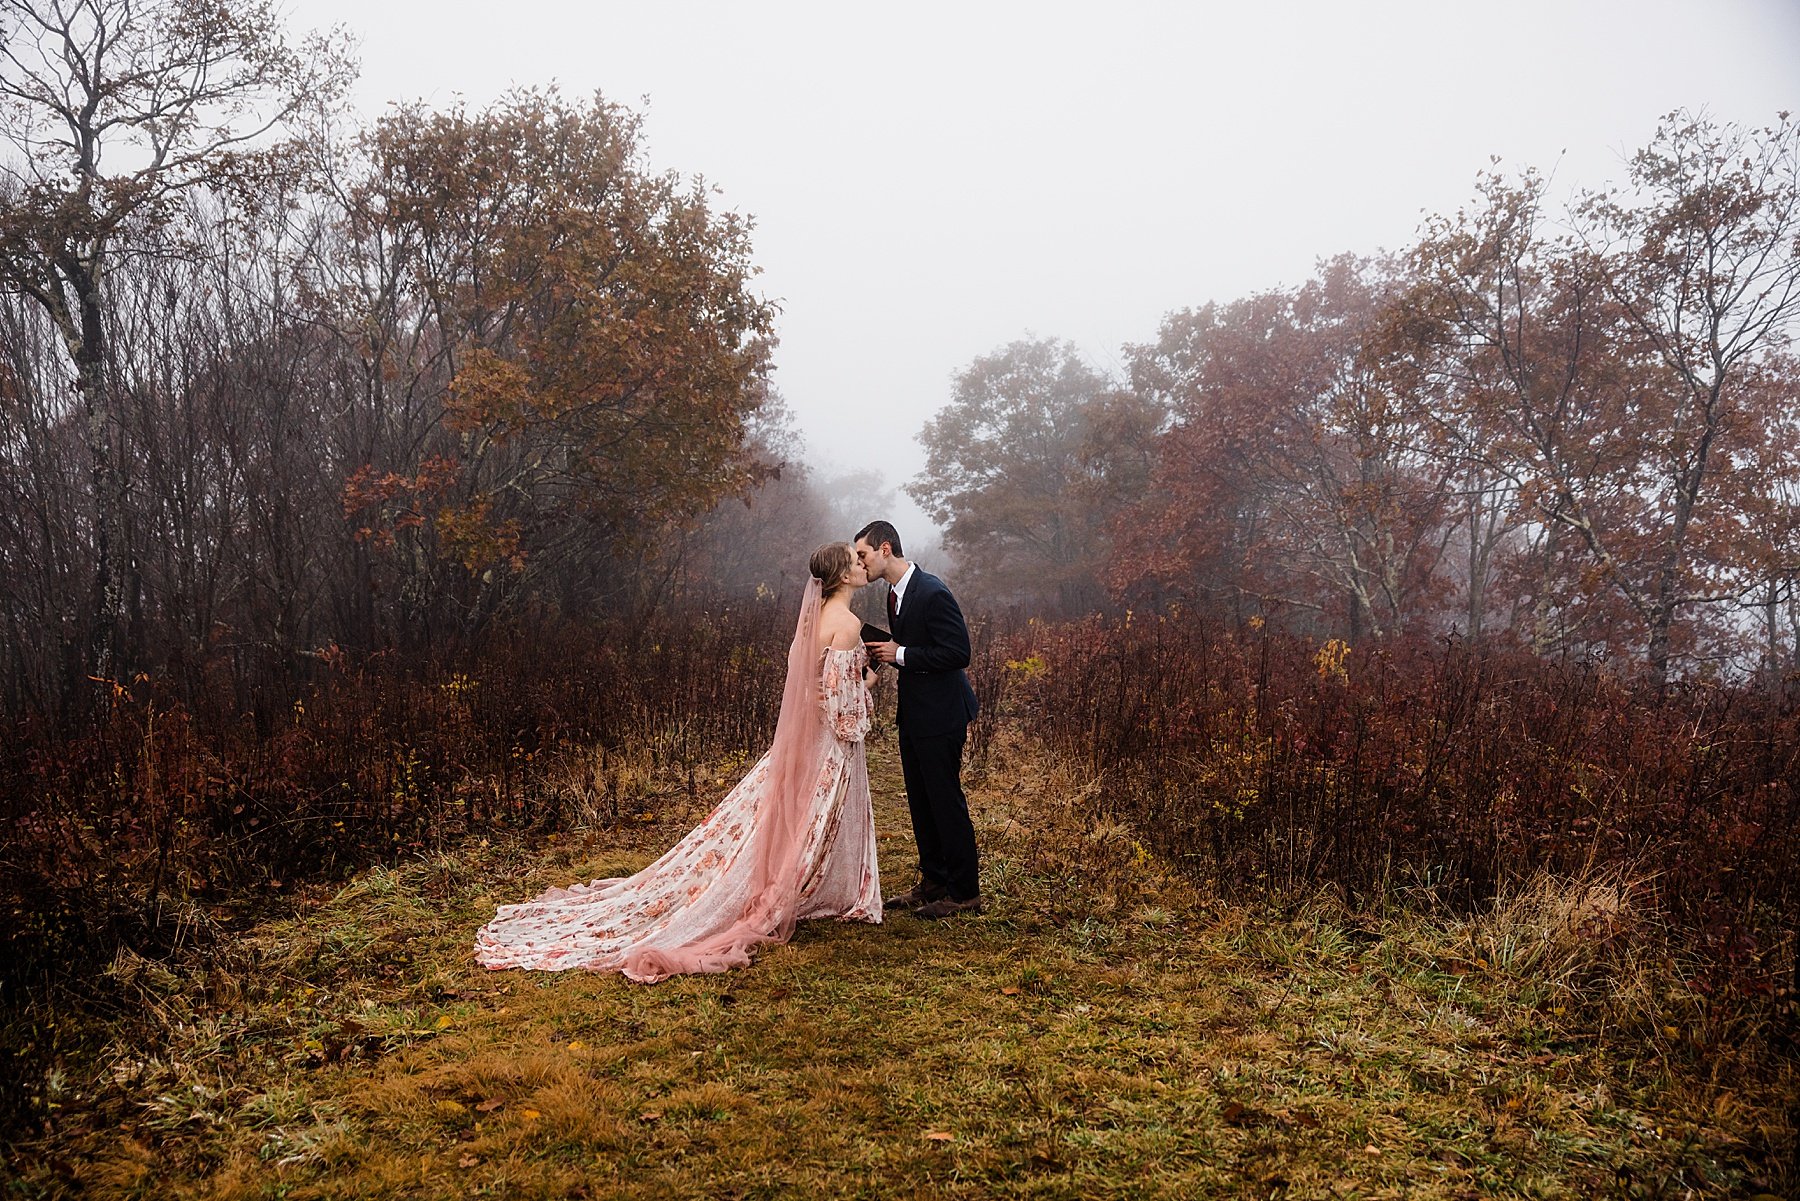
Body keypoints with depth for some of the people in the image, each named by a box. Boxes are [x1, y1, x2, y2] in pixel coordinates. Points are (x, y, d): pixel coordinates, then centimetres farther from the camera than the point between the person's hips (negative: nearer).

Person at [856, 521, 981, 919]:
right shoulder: (895, 593, 10)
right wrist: (884, 651, 2)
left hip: (940, 714, -10)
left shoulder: (932, 593, -20)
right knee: (920, 801, 16)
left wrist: (901, 654, -19)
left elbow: (958, 652, -22)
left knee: (946, 801, -2)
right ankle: (932, 882, 29)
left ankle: (965, 893, 9)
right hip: (914, 713, 10)